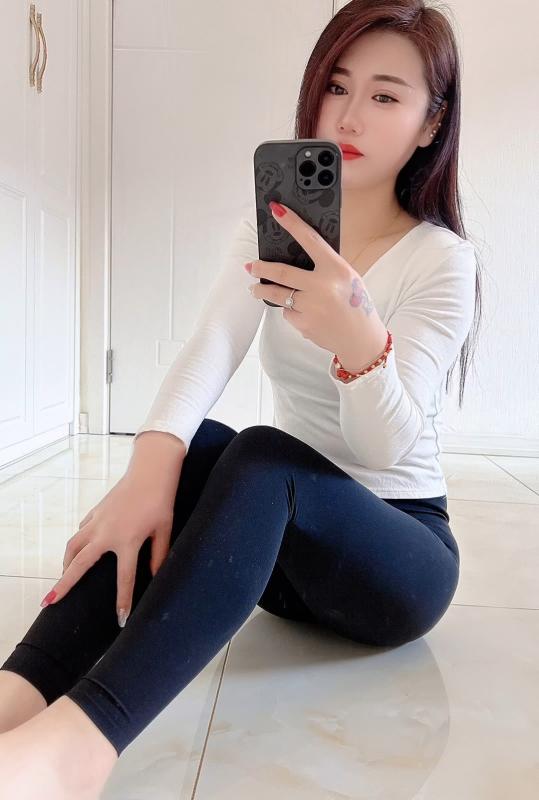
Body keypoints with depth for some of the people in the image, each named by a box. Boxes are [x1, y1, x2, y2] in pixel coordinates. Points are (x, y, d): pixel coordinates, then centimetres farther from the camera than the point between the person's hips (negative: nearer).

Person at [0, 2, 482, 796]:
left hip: (401, 550, -3)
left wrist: (359, 335, -43)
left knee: (261, 456, -35)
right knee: (190, 450, -28)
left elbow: (388, 447, -22)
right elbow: (210, 350, -17)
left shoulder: (443, 260, -10)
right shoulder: (269, 227, 3)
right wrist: (152, 460, -36)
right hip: (281, 546, 4)